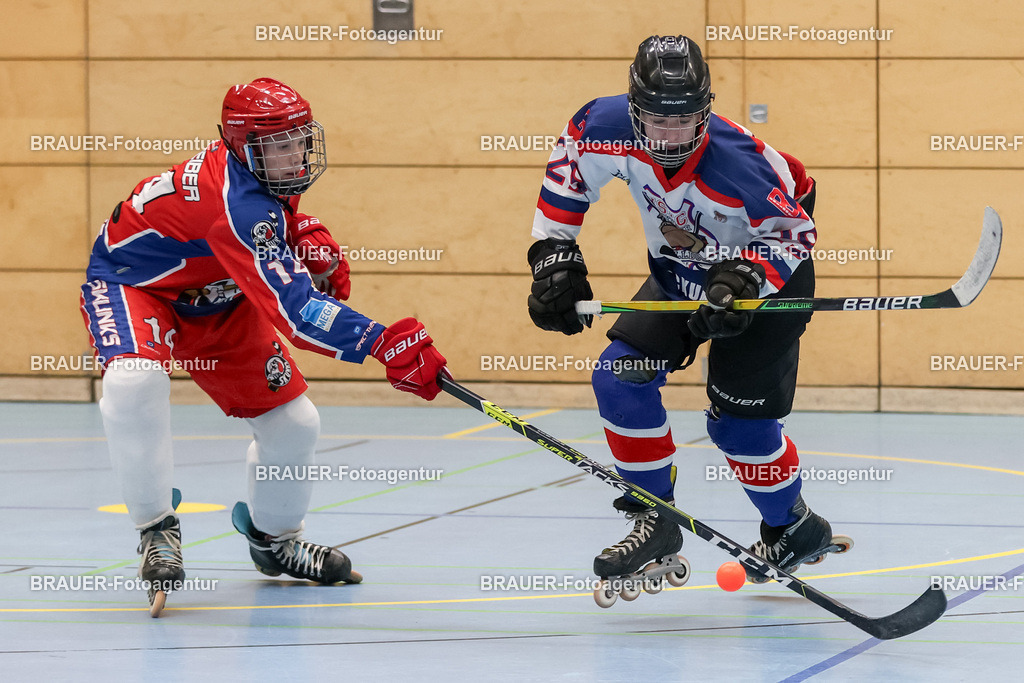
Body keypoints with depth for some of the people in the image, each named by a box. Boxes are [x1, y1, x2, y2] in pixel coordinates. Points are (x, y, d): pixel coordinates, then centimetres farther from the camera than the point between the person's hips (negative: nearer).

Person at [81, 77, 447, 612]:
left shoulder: (259, 165, -12)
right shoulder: (239, 206, -39)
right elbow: (291, 307, -47)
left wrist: (309, 237, -6)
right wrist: (383, 344, -56)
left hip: (215, 300, 9)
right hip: (130, 282, -9)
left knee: (292, 421, 4)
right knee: (135, 382, -40)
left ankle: (274, 537, 30)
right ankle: (156, 529, -23)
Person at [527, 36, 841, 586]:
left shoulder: (735, 162, -37)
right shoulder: (613, 128, -25)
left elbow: (793, 230, -24)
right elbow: (570, 160, -4)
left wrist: (744, 278, -40)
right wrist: (555, 252, -8)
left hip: (768, 277, -6)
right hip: (680, 273, 6)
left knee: (737, 419, -7)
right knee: (620, 378, -7)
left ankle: (795, 529, 19)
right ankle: (656, 524, 6)